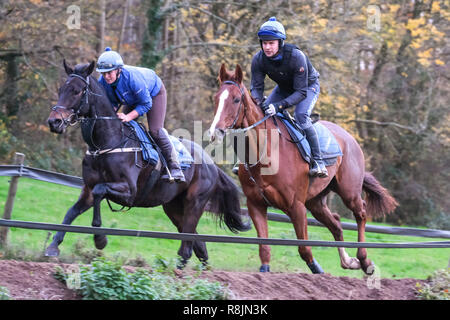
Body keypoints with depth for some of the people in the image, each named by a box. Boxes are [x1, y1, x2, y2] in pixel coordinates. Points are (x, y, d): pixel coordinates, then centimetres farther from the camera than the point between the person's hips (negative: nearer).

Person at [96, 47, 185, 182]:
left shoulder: (132, 78, -43)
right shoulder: (102, 82, -25)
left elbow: (146, 104, -32)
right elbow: (112, 102, -6)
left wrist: (129, 116, -41)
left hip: (153, 93, -6)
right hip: (132, 99, 7)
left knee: (155, 130, -18)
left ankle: (175, 168, -11)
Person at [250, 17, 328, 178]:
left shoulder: (296, 56, -38)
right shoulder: (259, 59, -23)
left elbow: (301, 92, -36)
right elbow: (256, 86, -17)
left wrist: (279, 106, -49)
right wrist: (257, 102, -41)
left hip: (308, 86, -6)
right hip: (284, 87, 6)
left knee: (301, 117, -30)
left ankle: (318, 162, -24)